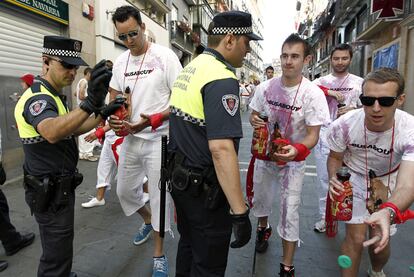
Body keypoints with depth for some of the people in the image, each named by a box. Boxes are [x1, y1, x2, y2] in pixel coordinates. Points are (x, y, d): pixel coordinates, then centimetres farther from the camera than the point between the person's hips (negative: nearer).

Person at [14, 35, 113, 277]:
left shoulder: (54, 95, 10)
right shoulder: (38, 97, -22)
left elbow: (72, 129, 16)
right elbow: (52, 133, -44)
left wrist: (102, 114, 4)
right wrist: (90, 104, -58)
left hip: (59, 186, 10)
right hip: (50, 191, -10)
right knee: (57, 256, 4)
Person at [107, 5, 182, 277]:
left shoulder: (165, 56, -10)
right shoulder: (120, 62, 7)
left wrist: (153, 120, -25)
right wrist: (114, 118, -7)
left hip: (158, 140, -6)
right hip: (130, 139, 7)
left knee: (159, 197, 4)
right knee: (124, 190, 19)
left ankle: (159, 254, 25)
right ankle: (148, 221, 50)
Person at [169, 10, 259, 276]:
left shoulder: (190, 68, 9)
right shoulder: (222, 78, -21)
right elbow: (221, 148, -30)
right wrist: (240, 212, -26)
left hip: (180, 176, 9)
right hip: (204, 187, -9)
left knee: (188, 246, 27)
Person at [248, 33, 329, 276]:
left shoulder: (313, 94, -18)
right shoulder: (265, 87, -7)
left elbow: (313, 135, -19)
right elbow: (254, 115, 7)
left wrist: (297, 150, -40)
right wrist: (255, 121, -18)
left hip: (293, 160, -3)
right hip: (264, 154, 4)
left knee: (290, 213, -1)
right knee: (260, 198, 21)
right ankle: (263, 228, 54)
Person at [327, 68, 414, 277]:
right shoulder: (343, 125, -28)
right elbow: (335, 157, -8)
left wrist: (387, 213, -61)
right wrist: (333, 178, -29)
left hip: (389, 180, 1)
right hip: (354, 177, 0)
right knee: (356, 238, -4)